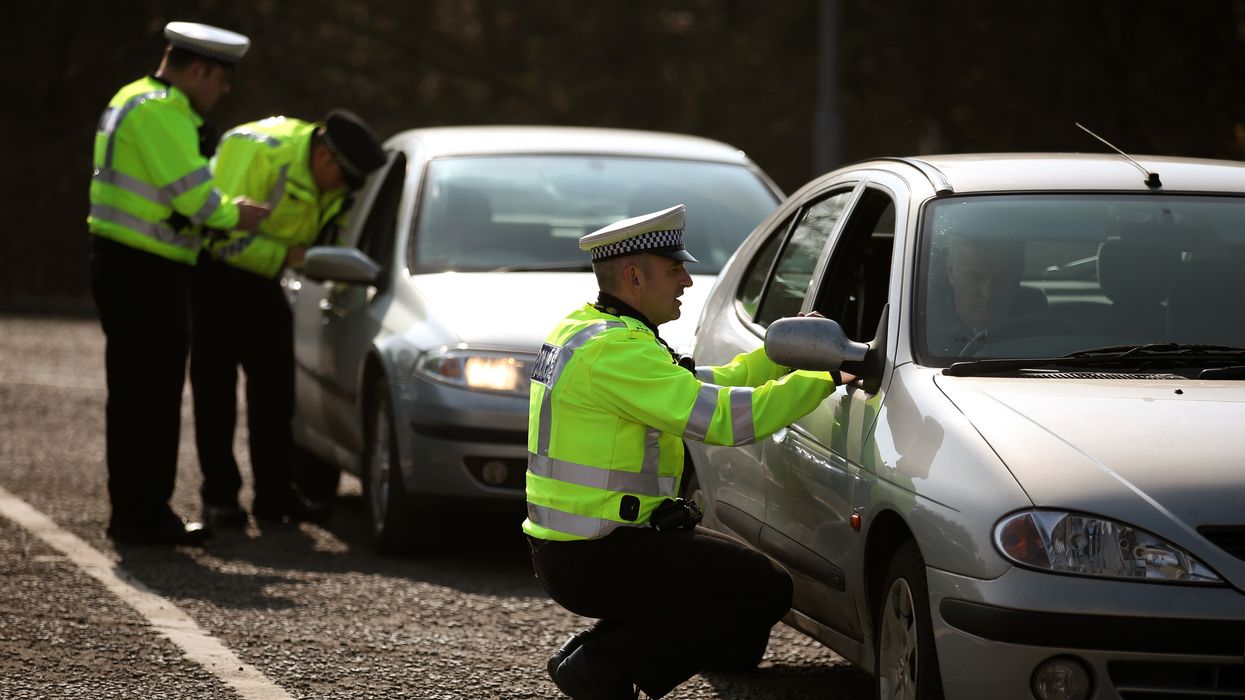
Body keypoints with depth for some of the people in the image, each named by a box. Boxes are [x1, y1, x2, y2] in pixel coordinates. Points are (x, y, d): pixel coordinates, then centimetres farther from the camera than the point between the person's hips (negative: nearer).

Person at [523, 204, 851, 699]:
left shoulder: (583, 329, 13)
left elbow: (708, 387, 19)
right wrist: (827, 373, -16)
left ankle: (592, 652, 14)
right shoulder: (614, 349, -20)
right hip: (593, 560, -10)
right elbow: (726, 416, -24)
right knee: (766, 590, -9)